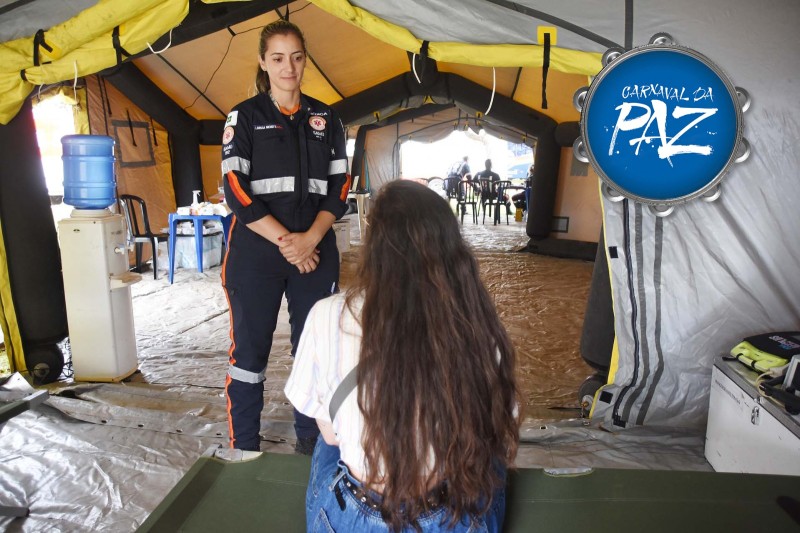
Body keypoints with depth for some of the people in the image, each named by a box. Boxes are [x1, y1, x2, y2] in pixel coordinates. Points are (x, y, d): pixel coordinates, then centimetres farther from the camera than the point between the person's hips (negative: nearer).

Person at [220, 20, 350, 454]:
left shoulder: (325, 119, 10)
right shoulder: (245, 117, 2)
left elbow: (339, 189, 6)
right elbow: (236, 190, -7)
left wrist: (310, 239, -10)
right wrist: (285, 241, -14)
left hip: (316, 251, 3)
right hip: (255, 252, -2)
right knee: (249, 350, 4)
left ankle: (310, 441, 27)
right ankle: (243, 450, 19)